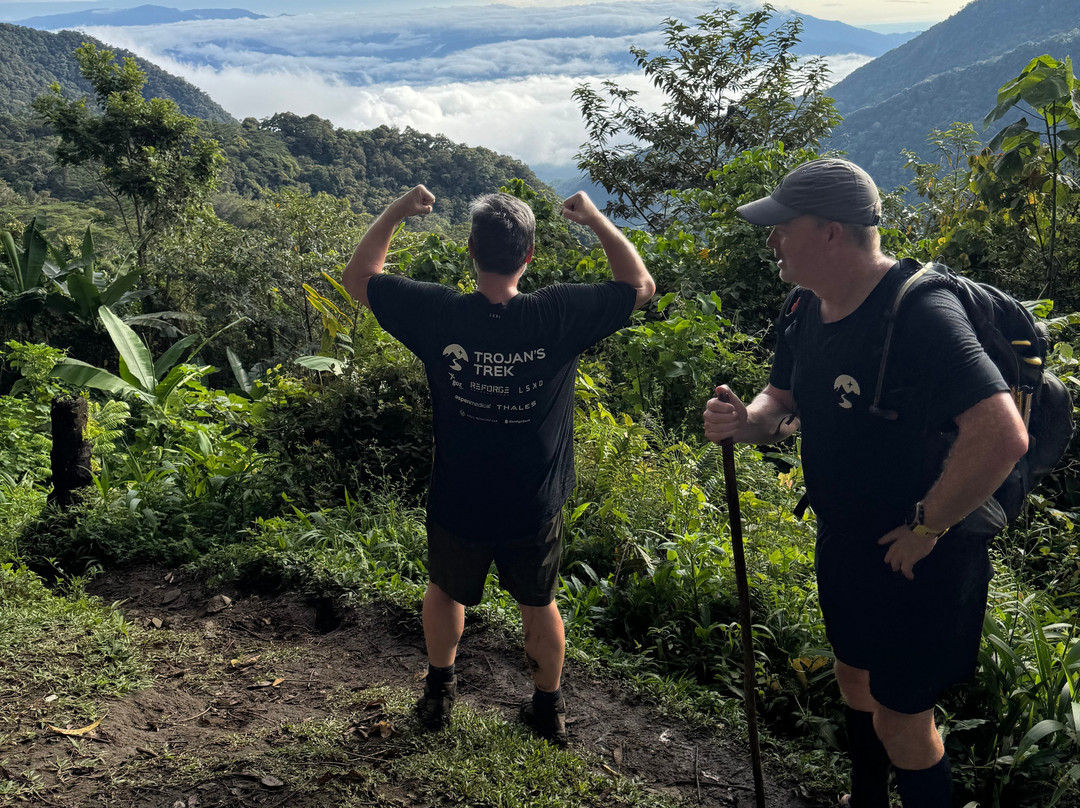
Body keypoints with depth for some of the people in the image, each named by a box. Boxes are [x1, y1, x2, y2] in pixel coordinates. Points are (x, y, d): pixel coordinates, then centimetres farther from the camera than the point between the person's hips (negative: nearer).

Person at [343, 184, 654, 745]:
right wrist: (596, 221, 0)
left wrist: (394, 213, 3)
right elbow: (640, 286, -4)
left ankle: (438, 694, 45)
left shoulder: (438, 314, -20)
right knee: (539, 605, 23)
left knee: (445, 592, 27)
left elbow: (358, 277, -3)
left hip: (457, 505, 0)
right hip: (535, 508, 0)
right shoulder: (558, 316, -21)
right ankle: (549, 709, 41)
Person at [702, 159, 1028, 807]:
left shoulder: (920, 315, -30)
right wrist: (745, 421, -13)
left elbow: (1002, 436, -38)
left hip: (921, 561, -8)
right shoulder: (807, 310, -2)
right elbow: (784, 402, 11)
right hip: (843, 547, 9)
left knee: (900, 719, 6)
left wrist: (926, 528, -26)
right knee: (855, 682, 26)